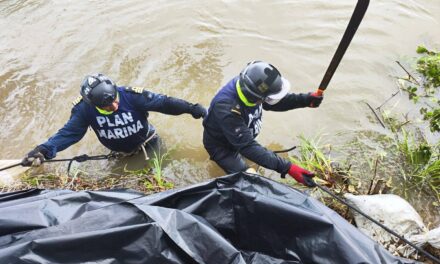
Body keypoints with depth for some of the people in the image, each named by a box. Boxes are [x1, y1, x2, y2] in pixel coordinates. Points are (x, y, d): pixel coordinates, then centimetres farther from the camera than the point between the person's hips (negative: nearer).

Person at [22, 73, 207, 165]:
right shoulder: (84, 108, -25)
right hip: (120, 154, 2)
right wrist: (44, 151, -34)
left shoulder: (132, 96, -32)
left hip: (147, 144, -2)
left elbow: (163, 102, -29)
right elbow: (68, 133, -21)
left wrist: (191, 108, -36)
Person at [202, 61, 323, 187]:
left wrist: (306, 99, -22)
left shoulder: (248, 85, -23)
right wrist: (286, 167, -44)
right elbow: (247, 146, -39)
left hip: (239, 137, 6)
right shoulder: (227, 108, -43)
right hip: (221, 145, -6)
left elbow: (276, 102, -7)